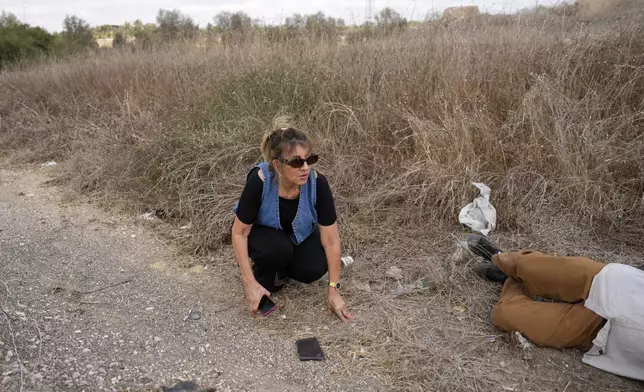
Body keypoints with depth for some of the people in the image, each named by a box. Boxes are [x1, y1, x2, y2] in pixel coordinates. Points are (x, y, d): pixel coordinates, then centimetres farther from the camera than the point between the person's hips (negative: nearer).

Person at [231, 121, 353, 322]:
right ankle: (264, 277, -1)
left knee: (314, 269, -23)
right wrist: (250, 283, -26)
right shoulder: (259, 181, -37)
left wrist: (334, 290, -20)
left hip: (300, 233, 2)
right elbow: (239, 233, -24)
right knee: (278, 247, -34)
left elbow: (331, 241, -24)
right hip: (262, 231, -2)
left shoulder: (317, 183, -32)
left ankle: (283, 267, 10)